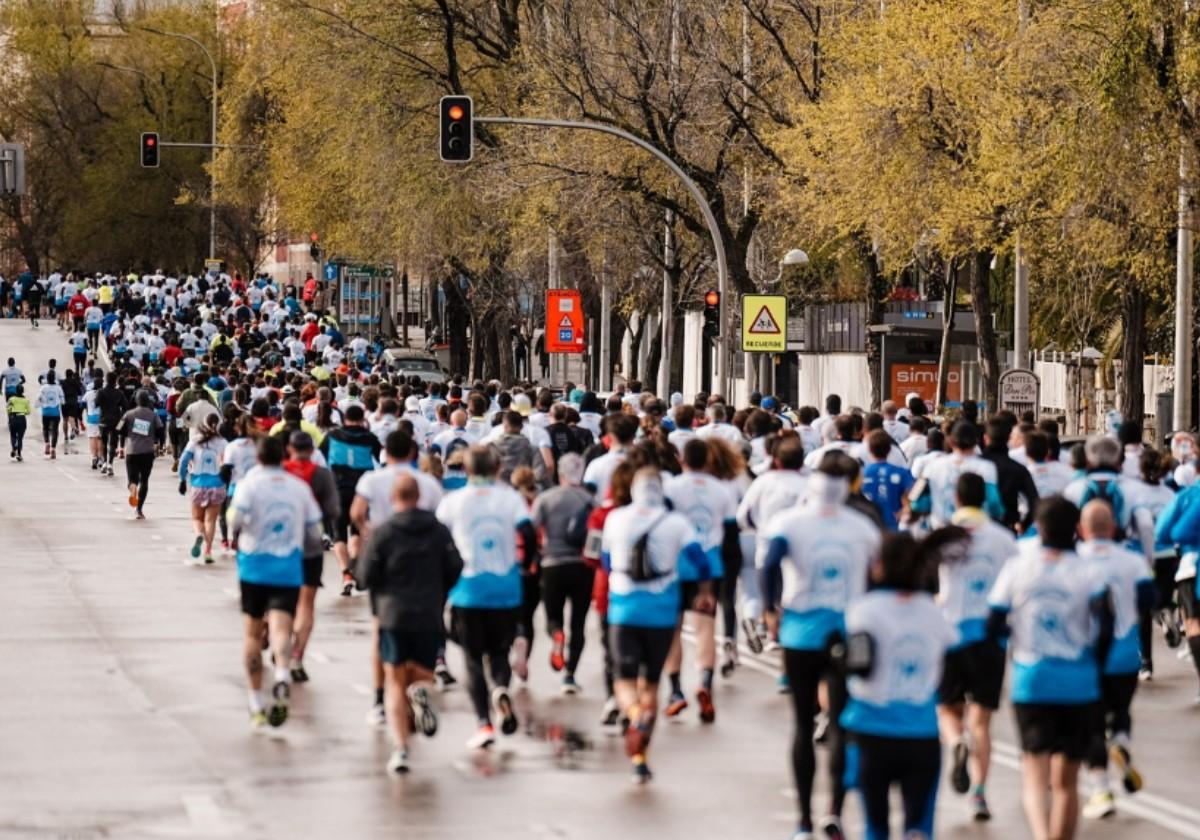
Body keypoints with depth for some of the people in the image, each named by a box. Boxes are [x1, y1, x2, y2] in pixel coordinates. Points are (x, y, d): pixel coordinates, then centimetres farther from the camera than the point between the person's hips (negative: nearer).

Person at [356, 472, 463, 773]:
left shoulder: (382, 533, -6)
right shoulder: (439, 531, 2)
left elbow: (366, 576, -8)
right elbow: (455, 569, 0)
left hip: (393, 615, -2)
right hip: (429, 616, 2)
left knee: (395, 683, 7)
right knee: (422, 672, 16)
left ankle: (400, 748, -5)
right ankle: (420, 691, -23)